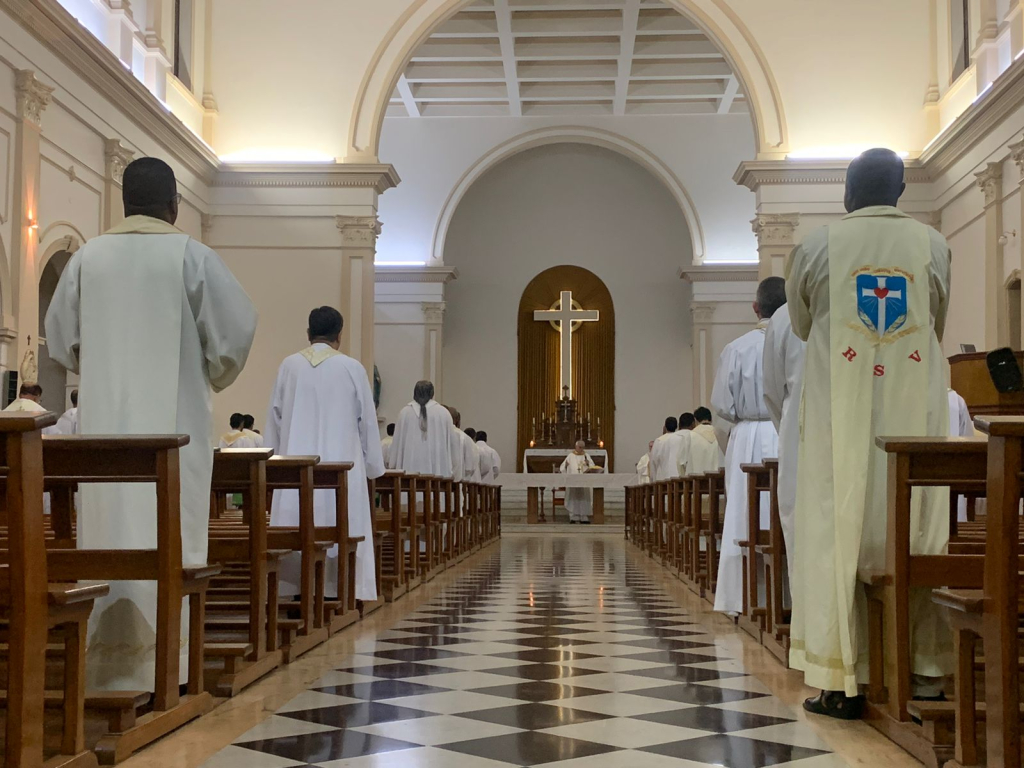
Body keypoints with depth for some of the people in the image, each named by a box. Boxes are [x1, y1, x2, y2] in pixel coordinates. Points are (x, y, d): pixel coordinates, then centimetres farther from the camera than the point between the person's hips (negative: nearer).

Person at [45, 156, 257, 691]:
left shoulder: (87, 257, 5)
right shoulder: (191, 256, -5)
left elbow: (61, 341, 10)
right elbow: (236, 328, -5)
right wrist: (212, 378, 13)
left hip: (104, 422, 3)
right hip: (173, 421, -3)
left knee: (109, 528, 7)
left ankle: (108, 659, 9)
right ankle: (160, 660, 1)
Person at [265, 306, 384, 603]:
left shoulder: (289, 366, 2)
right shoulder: (351, 368, -3)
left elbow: (275, 416, 7)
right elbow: (367, 421, 2)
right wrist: (372, 465, 12)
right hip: (340, 466, -2)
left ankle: (297, 593, 4)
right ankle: (336, 593, -1)